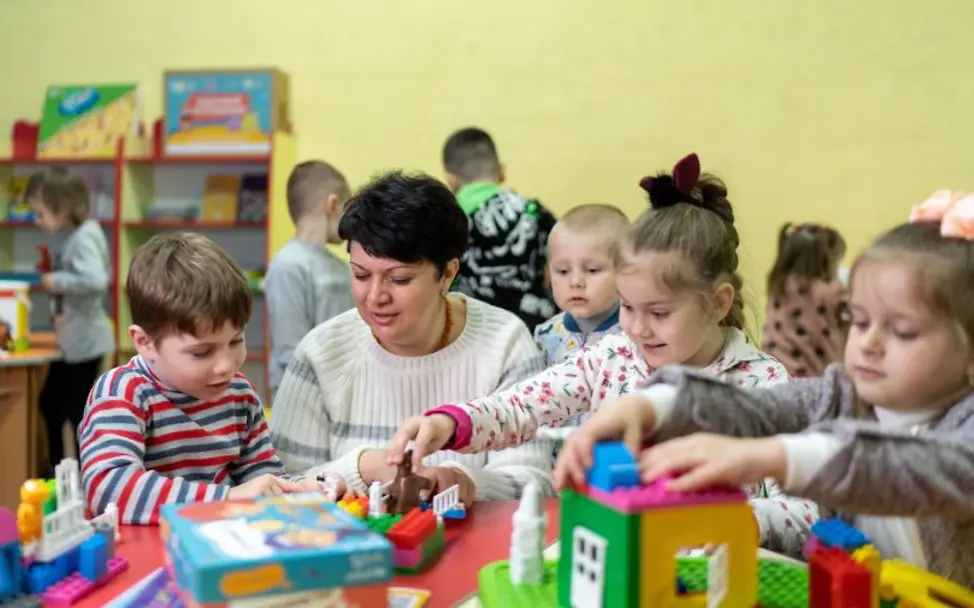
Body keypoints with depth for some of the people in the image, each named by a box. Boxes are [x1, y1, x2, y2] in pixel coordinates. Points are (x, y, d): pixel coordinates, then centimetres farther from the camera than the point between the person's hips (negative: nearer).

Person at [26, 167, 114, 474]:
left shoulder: (84, 238, -23)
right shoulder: (68, 235, 5)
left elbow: (97, 280, -37)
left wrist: (59, 281, -25)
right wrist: (51, 278, 1)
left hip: (85, 339, -10)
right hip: (69, 338, 10)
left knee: (76, 410, 2)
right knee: (49, 403, 21)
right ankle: (56, 469, 37)